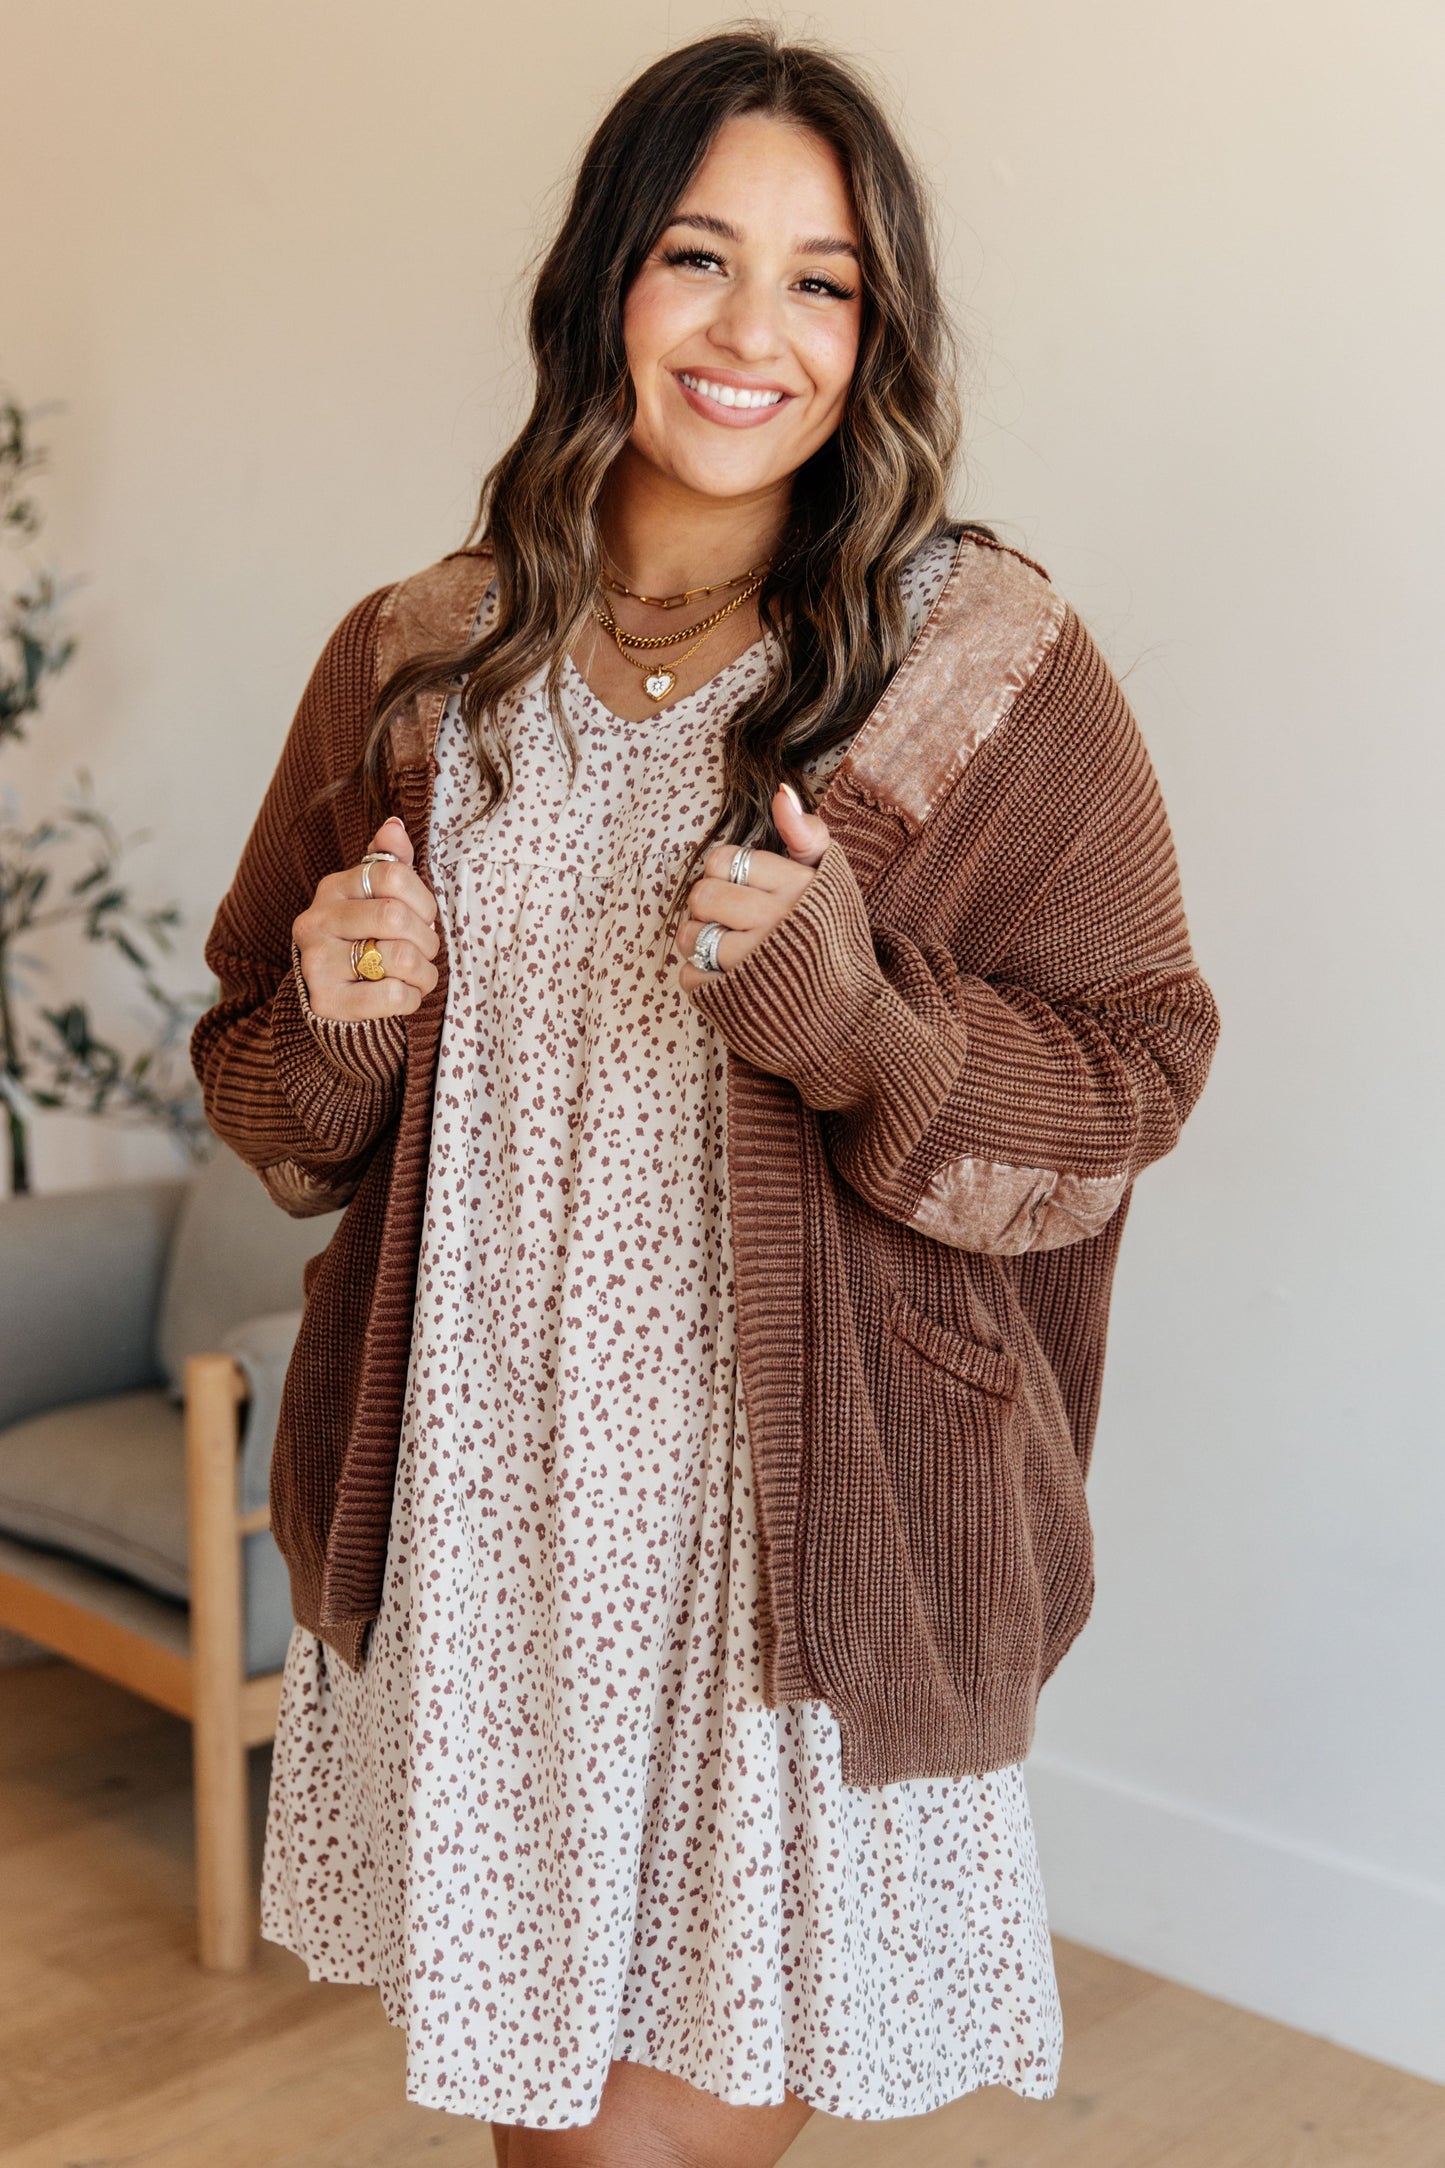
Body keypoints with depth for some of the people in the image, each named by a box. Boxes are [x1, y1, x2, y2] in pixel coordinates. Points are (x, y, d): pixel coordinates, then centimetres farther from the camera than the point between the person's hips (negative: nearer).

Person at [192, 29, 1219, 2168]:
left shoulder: (991, 664, -6)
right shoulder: (419, 662, 4)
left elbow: (1133, 1075, -4)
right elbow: (266, 1099, 12)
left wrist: (854, 1013, -21)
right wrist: (336, 1022, -11)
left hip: (801, 1505, -3)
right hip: (480, 1491, 3)